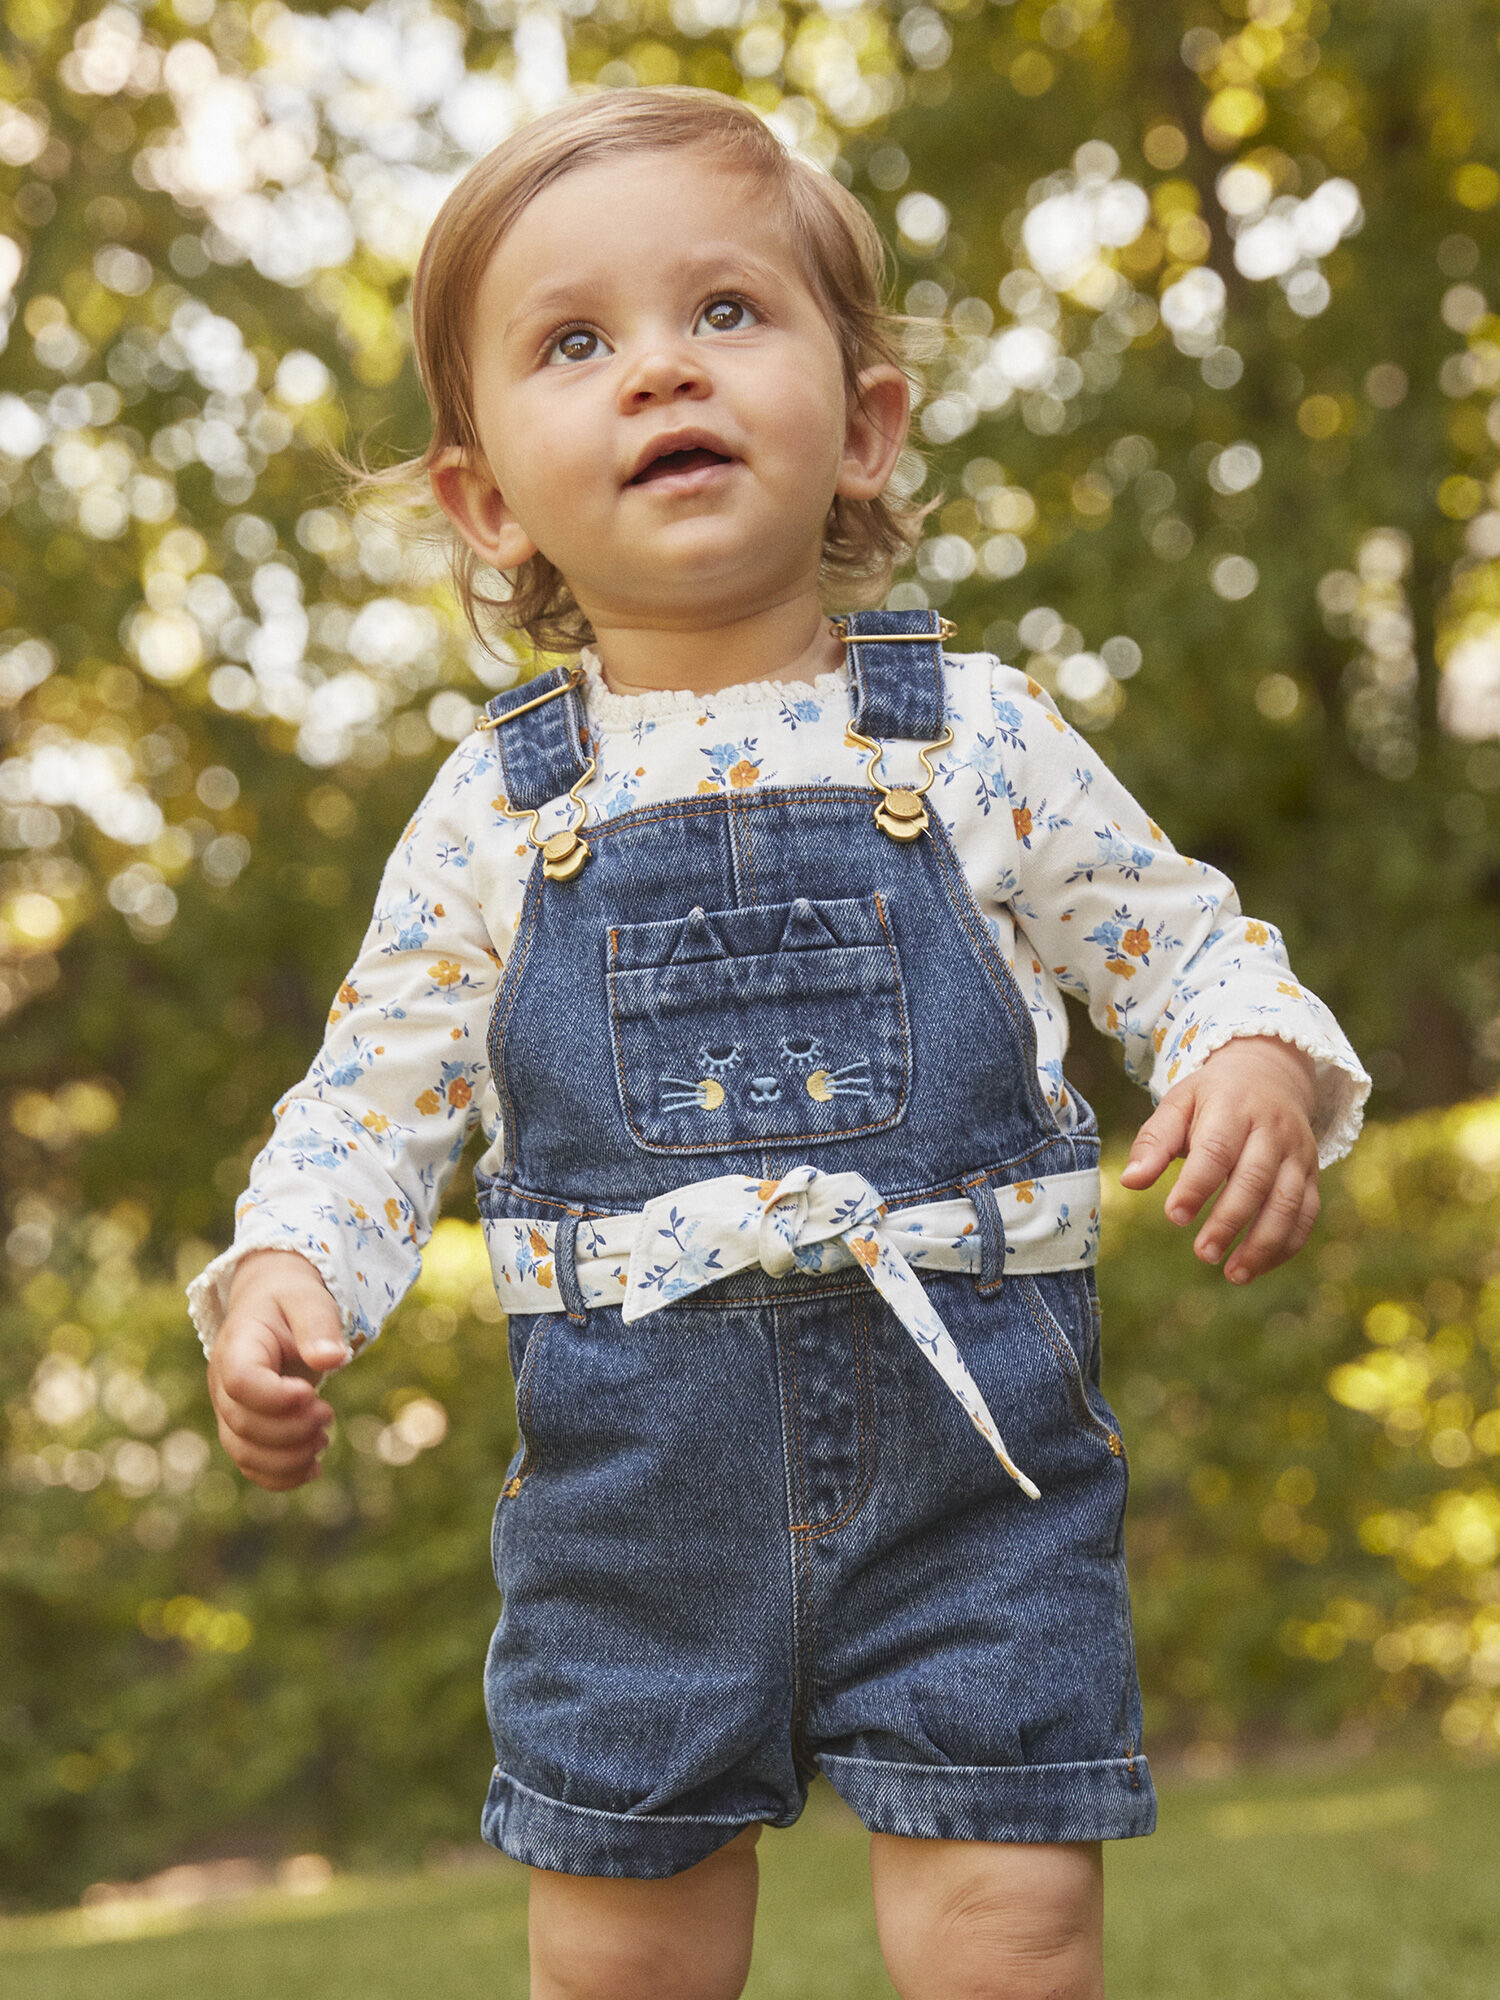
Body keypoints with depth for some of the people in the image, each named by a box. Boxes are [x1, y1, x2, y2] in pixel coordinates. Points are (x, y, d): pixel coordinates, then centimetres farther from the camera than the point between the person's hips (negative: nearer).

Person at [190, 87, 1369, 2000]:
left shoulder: (977, 737, 1)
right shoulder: (496, 810, 3)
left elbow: (1180, 942, 7)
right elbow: (373, 1092, 7)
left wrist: (1260, 1063, -15)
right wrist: (282, 1269, -11)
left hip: (971, 1454, -1)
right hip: (637, 1484, 1)